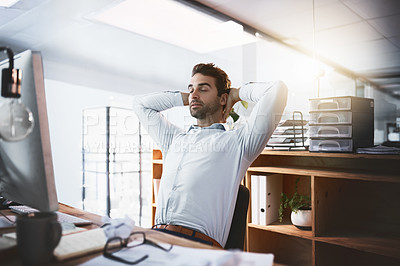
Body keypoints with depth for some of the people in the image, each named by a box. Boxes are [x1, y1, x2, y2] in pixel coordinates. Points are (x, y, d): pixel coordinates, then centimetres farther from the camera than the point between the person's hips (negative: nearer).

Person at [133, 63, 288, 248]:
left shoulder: (236, 140, 6)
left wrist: (236, 93, 15)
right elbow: (140, 103, 37)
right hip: (155, 237, 5)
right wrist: (184, 97, 30)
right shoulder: (174, 138, 25)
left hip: (197, 242, -4)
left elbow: (277, 90, -2)